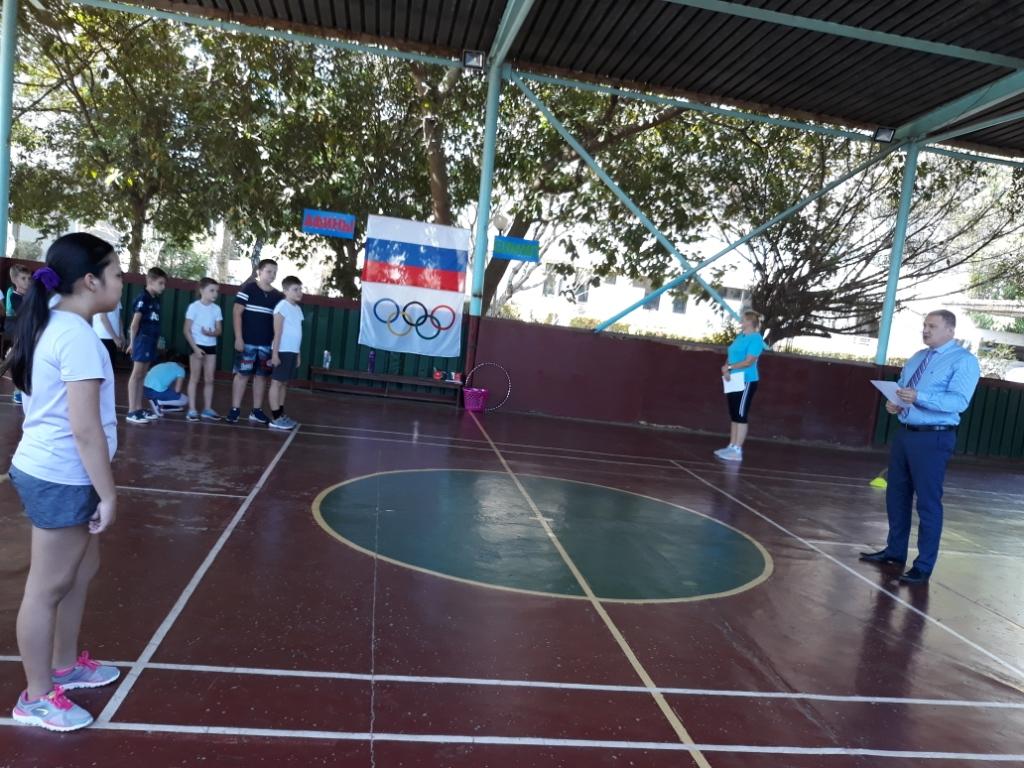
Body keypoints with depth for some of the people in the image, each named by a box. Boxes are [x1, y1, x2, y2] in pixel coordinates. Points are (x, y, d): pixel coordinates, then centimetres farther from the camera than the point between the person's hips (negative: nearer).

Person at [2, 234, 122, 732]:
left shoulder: (52, 324, 8)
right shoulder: (78, 335, -22)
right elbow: (85, 428, -24)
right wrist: (108, 493, -18)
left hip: (49, 471, 10)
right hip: (61, 479, -10)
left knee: (82, 568, 21)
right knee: (48, 587, 4)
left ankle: (64, 665, 37)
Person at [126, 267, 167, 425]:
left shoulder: (156, 300, 13)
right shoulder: (143, 298, -12)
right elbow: (135, 323, -11)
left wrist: (157, 339, 7)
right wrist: (134, 341, -5)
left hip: (151, 341, 8)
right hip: (143, 340, -8)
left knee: (142, 375, 12)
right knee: (136, 374, -5)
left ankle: (139, 408, 19)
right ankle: (131, 412, -2)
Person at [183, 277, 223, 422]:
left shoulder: (216, 309, 4)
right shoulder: (194, 307, -8)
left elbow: (219, 330, 5)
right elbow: (187, 330, -9)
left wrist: (211, 333, -18)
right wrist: (195, 347, -15)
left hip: (211, 346, 4)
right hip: (197, 346, -4)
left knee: (209, 379, 6)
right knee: (195, 378, 1)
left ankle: (207, 409, 14)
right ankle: (192, 410, 5)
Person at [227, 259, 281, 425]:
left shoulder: (278, 296, 8)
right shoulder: (248, 289, -4)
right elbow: (236, 313, -5)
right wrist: (238, 337, -11)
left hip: (267, 344, 4)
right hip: (247, 342, -4)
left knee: (262, 376, 8)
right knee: (242, 374, 0)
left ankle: (256, 411, 15)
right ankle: (235, 410, 8)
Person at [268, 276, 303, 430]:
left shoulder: (297, 308, 14)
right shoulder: (282, 306, -10)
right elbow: (277, 332, -14)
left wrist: (298, 354, 16)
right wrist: (275, 353, -18)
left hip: (292, 351, 8)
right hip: (282, 351, -8)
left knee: (284, 383, 12)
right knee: (277, 382, -4)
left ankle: (281, 415, 19)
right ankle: (276, 418, -3)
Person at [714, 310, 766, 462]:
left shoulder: (756, 339, -12)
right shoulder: (740, 336, 14)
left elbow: (749, 361, -19)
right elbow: (730, 356, 12)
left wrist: (729, 368, -16)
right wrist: (726, 369, -6)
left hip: (746, 381, -9)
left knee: (741, 415, -8)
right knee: (734, 415, 11)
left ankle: (737, 450, -7)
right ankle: (731, 447, 16)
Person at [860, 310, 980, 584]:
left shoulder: (964, 361, -9)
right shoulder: (918, 357, 14)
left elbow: (959, 401, -22)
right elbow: (901, 389, 20)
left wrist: (919, 397, -33)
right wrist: (893, 403, -3)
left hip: (933, 439, -8)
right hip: (904, 433, 8)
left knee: (928, 502, 0)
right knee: (897, 495, 15)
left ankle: (924, 566, 12)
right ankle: (895, 551, 31)